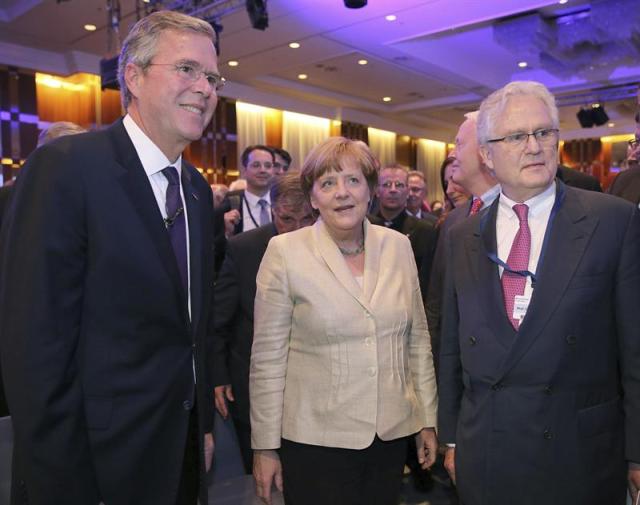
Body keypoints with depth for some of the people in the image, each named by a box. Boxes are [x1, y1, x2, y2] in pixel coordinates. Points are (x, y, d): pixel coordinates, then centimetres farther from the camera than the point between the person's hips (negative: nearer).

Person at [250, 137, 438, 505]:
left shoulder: (398, 245, 0)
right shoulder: (285, 252, -10)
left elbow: (418, 338, 7)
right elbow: (268, 357, -8)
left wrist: (427, 419, 8)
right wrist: (266, 447, -5)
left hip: (392, 433, 4)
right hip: (315, 440, -3)